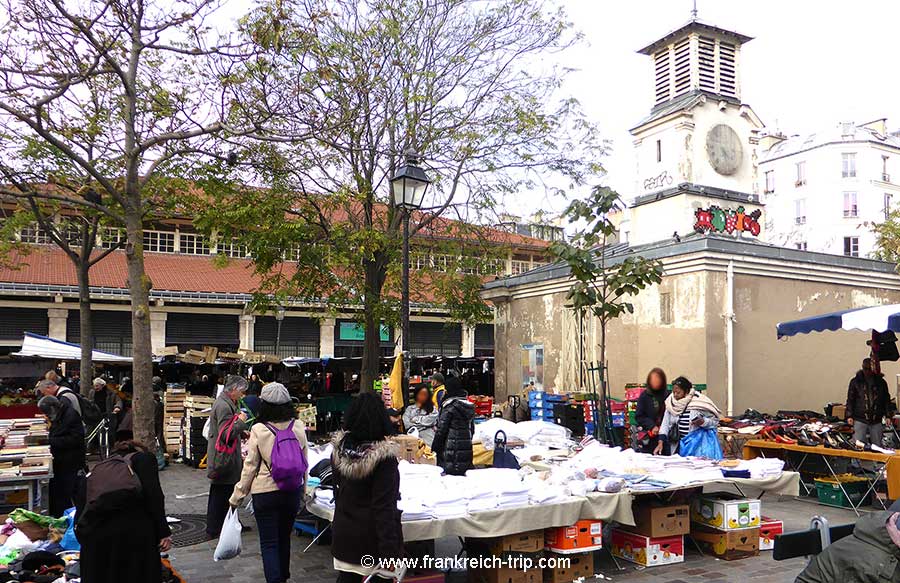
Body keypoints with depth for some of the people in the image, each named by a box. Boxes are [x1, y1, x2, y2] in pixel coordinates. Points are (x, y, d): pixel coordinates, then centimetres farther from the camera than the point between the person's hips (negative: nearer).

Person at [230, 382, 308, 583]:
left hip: (266, 493, -4)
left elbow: (250, 466, -8)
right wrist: (302, 490, 19)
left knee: (269, 543, 6)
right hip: (293, 492, 4)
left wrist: (237, 496, 3)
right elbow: (304, 462, 5)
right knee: (284, 538, 22)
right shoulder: (298, 427, -5)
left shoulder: (259, 430, -14)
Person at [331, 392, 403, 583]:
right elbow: (384, 508, -22)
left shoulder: (339, 449, -5)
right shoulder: (383, 457, -22)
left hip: (343, 534, 5)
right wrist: (390, 551, -18)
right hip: (371, 541, -5)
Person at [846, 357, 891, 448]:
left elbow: (886, 400, 14)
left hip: (876, 421, 2)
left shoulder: (881, 382, 9)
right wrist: (849, 416, -3)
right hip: (860, 420, -2)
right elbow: (850, 399, 4)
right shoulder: (855, 381, 4)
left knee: (878, 446, 5)